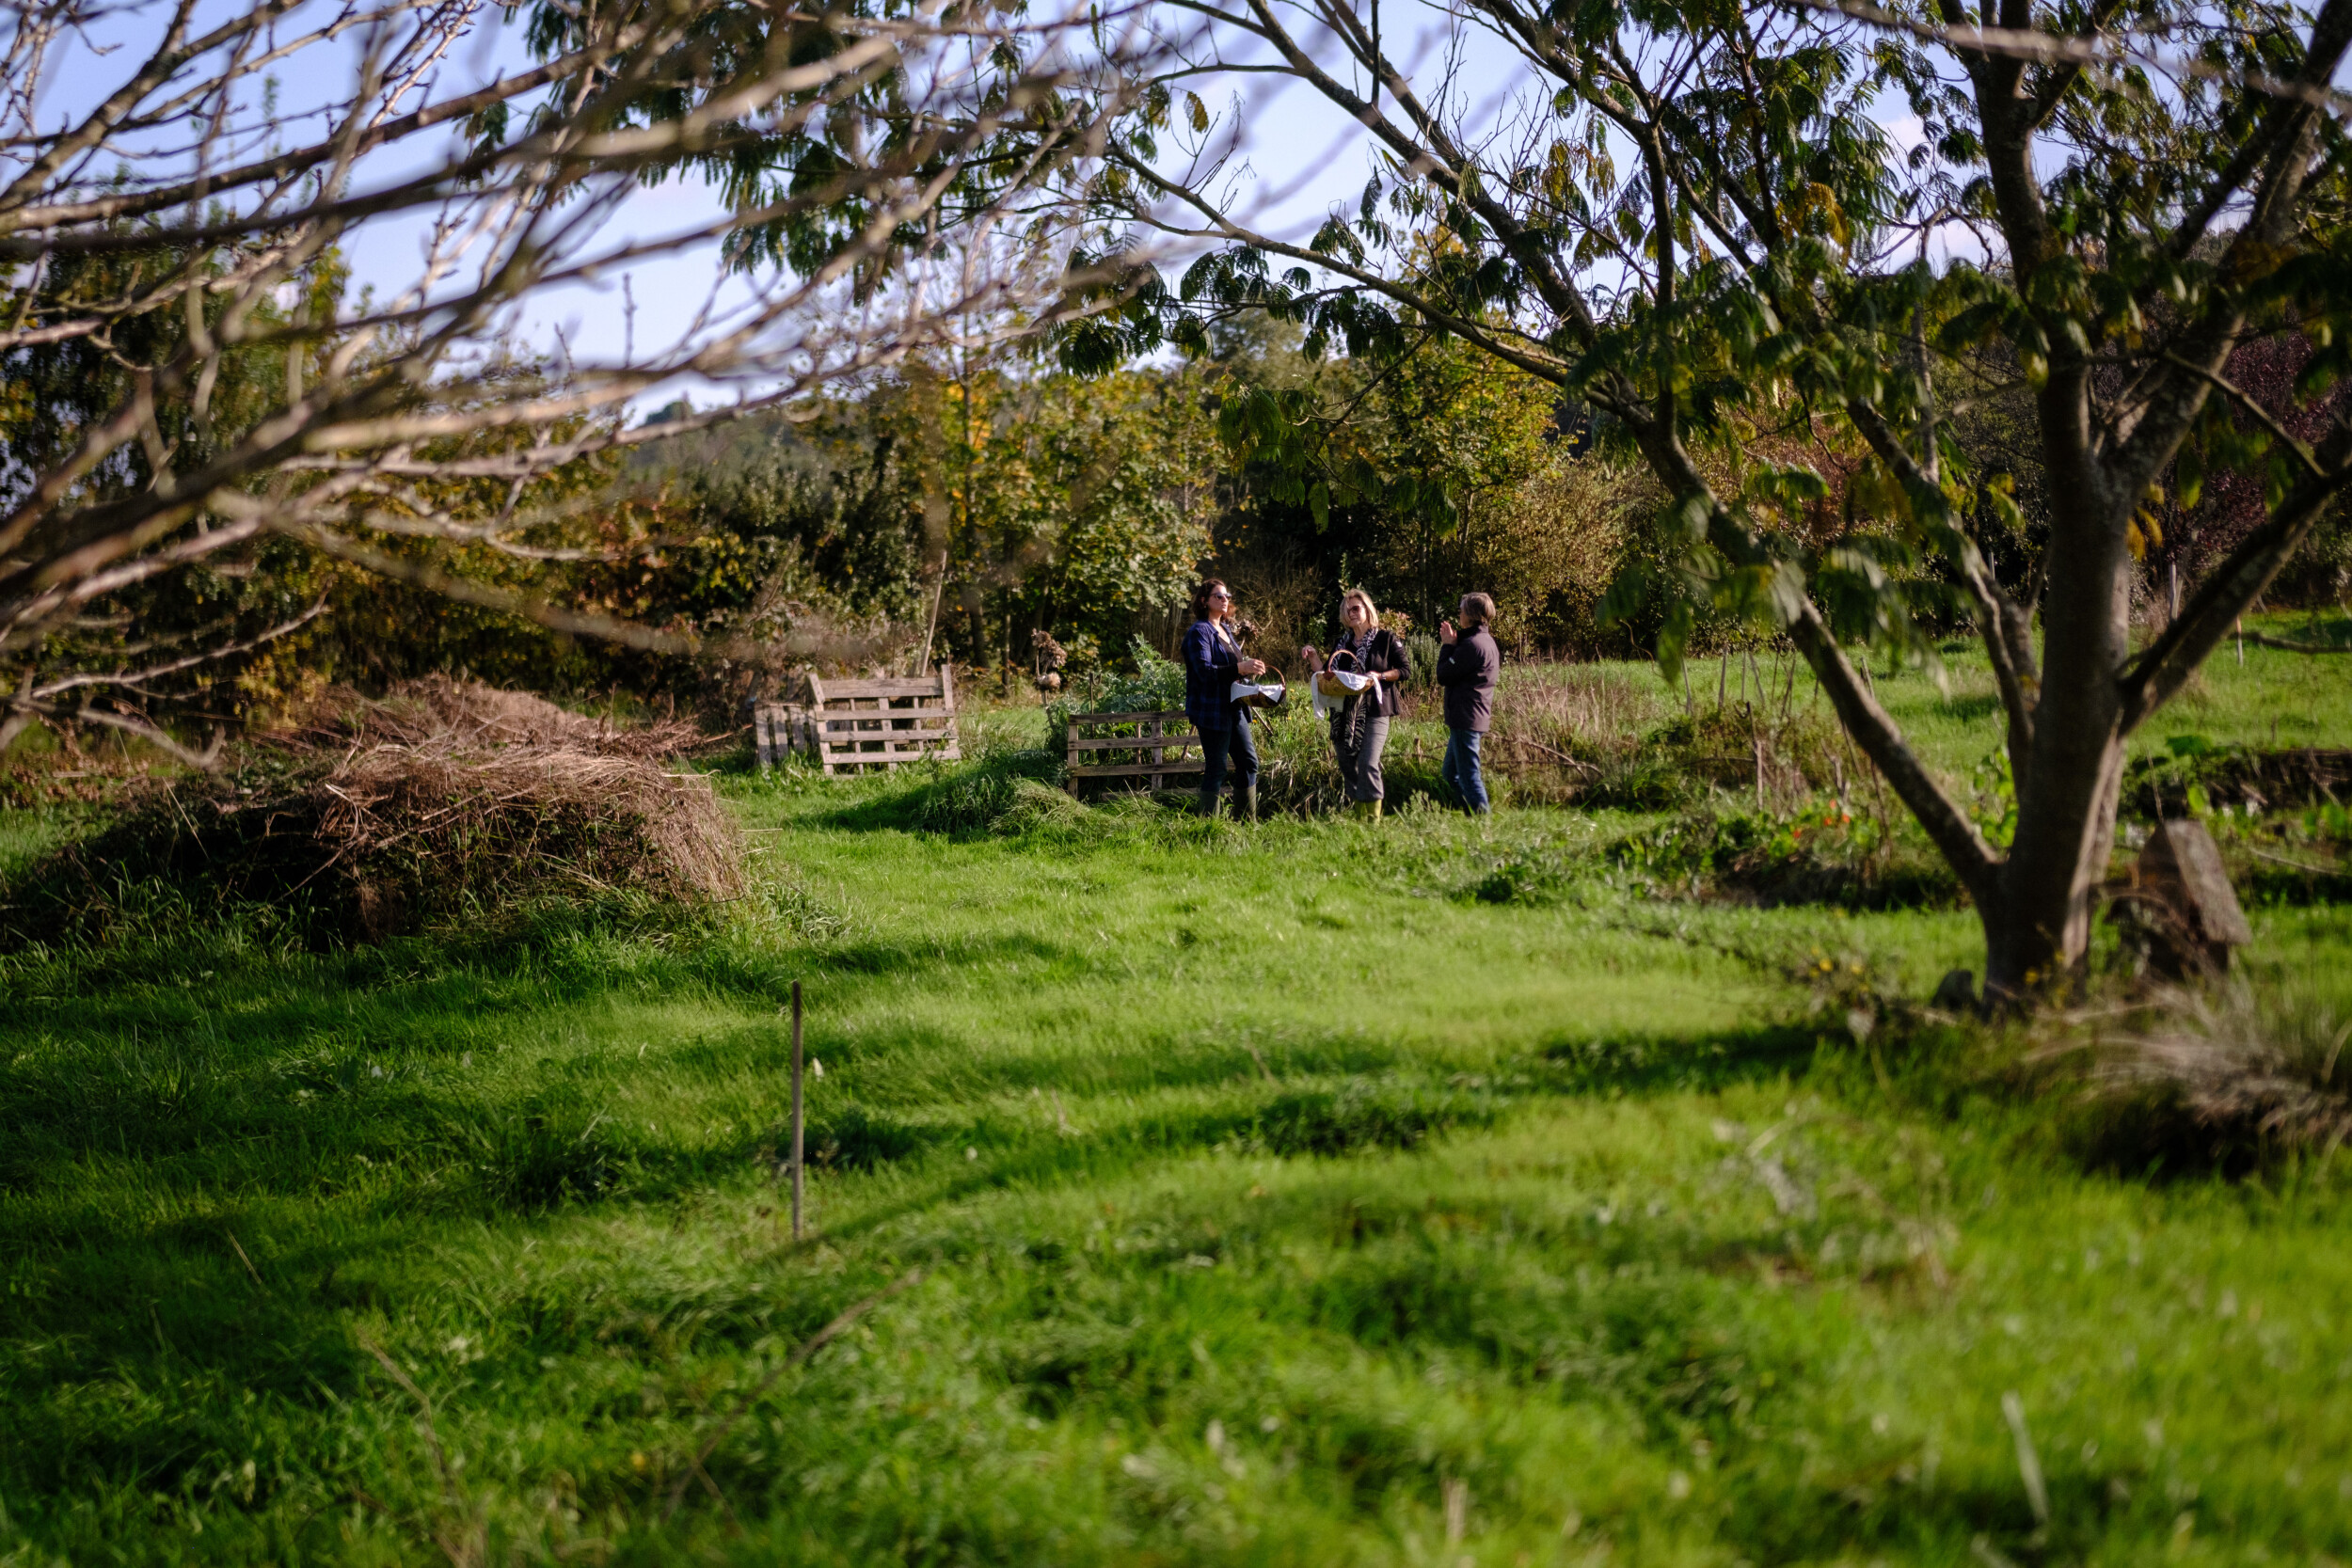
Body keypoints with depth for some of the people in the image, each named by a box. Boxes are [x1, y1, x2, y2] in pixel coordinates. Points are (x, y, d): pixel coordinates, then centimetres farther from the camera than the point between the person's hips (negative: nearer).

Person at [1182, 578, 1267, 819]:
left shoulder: (1225, 630, 16)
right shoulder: (1199, 632, -12)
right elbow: (1205, 670, -23)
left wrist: (1250, 668, 5)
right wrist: (1241, 668, -31)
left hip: (1233, 709, 9)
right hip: (1212, 711, -9)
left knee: (1248, 762, 11)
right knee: (1216, 768, -6)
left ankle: (1247, 821, 19)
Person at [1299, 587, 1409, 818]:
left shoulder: (1386, 639, 4)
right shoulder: (1341, 644, 17)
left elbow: (1405, 668, 1)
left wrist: (1380, 676, -12)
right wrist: (1312, 658, 1)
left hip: (1374, 712, -5)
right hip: (1344, 715, 5)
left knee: (1367, 764, -17)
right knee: (1347, 766, 5)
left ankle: (1373, 817, -13)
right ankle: (1358, 816, 15)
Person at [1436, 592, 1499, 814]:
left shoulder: (1472, 644, -18)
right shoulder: (1487, 641, 14)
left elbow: (1444, 676, -14)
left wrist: (1448, 645, -3)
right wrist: (1452, 644, 9)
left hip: (1466, 719, -11)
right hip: (1478, 718, 11)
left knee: (1468, 775, -7)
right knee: (1451, 773, 18)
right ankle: (1473, 813, 19)